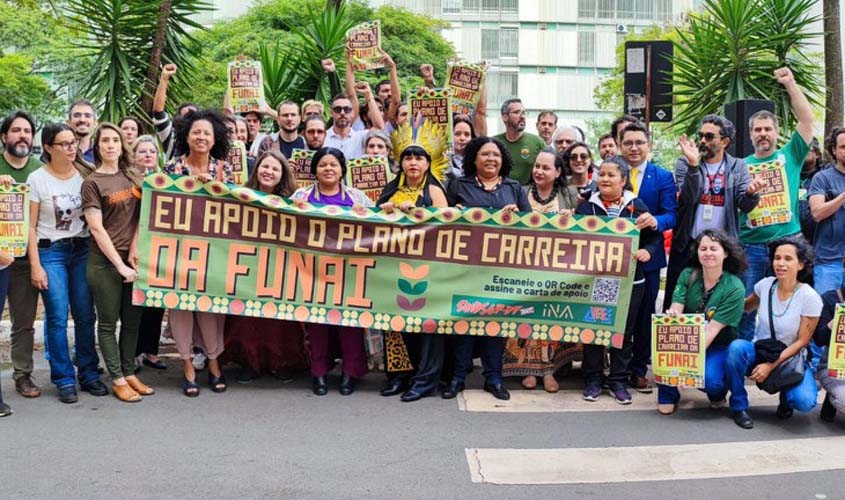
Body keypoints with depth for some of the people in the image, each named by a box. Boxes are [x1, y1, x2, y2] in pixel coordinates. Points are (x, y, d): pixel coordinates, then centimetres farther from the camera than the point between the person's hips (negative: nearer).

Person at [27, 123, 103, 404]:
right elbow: (30, 225, -3)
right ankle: (64, 379, 7)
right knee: (57, 318, -4)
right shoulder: (37, 179, -3)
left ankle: (88, 374, 14)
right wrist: (35, 266, -8)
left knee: (85, 315, 2)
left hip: (82, 250, 3)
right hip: (50, 251, -3)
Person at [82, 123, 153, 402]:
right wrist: (119, 264, -14)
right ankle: (117, 380, 11)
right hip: (105, 262, -5)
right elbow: (97, 228, -10)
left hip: (132, 259, 5)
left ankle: (129, 374, 20)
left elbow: (141, 215, 9)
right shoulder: (92, 183, -5)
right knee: (108, 323, 4)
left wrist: (135, 247, -6)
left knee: (132, 320, 10)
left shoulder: (132, 177, 9)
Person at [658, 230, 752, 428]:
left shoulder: (734, 288, -16)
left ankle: (718, 392, 11)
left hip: (718, 345, -3)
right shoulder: (688, 275, -6)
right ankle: (668, 395, -8)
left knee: (709, 379, -31)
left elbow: (713, 328, -22)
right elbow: (675, 309, -14)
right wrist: (672, 314, -40)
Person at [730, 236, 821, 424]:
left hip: (789, 359, -2)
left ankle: (786, 394, 9)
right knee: (736, 347, -32)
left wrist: (771, 366, -20)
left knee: (804, 401, -31)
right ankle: (739, 405, -11)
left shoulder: (810, 298, -14)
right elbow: (746, 307, 16)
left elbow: (801, 342, -12)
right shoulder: (765, 285, -5)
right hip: (758, 353, 3)